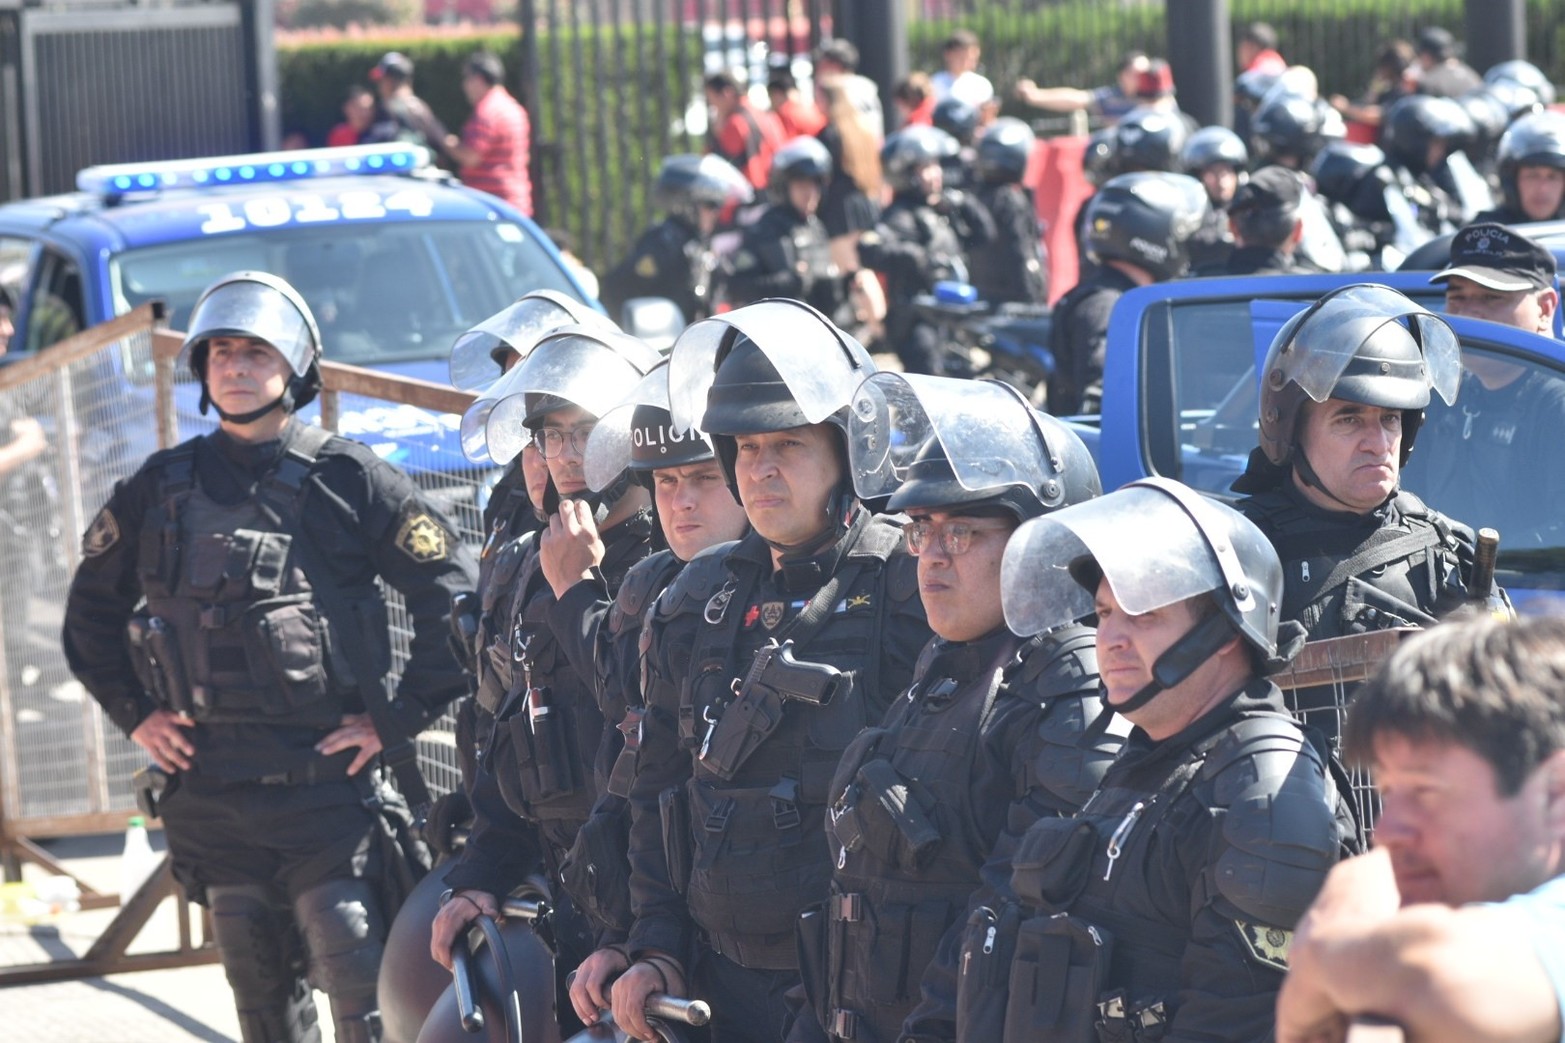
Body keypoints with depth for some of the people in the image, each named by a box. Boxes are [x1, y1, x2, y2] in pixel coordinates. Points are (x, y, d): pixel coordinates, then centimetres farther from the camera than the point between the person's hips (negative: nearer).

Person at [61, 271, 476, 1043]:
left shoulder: (348, 479, -2)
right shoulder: (163, 487, 9)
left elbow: (452, 598, -3)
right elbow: (92, 609, 22)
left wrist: (398, 721, -5)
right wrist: (134, 713, 12)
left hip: (327, 775, -4)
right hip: (211, 788, 4)